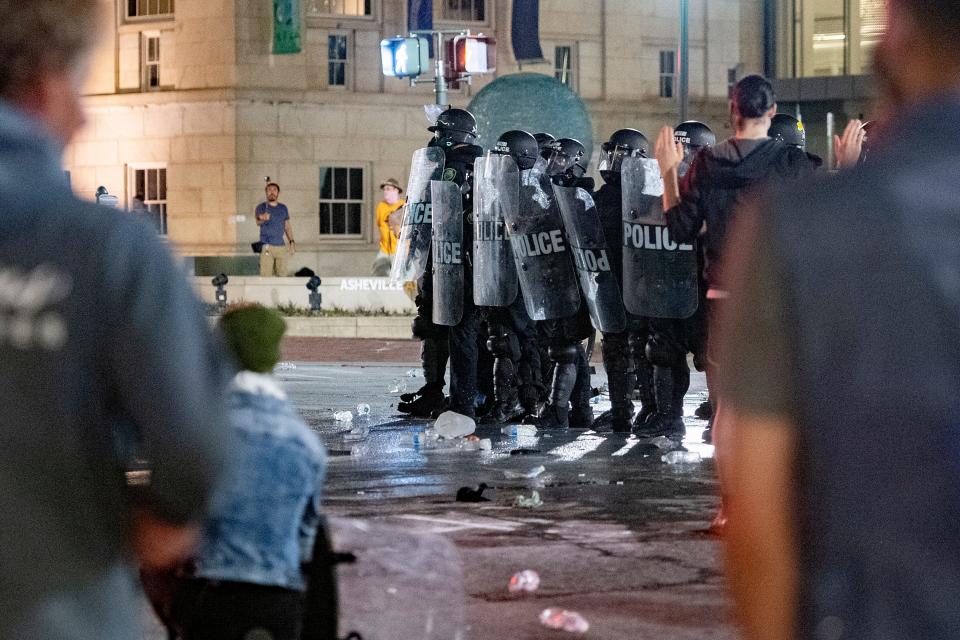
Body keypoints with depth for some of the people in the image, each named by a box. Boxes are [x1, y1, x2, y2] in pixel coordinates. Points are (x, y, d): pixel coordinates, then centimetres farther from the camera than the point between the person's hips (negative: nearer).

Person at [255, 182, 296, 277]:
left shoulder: (283, 208, 13)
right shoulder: (261, 207, -1)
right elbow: (258, 222, -20)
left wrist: (292, 241, 10)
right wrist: (262, 219, -44)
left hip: (281, 247, 4)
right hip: (267, 246, -4)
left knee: (282, 275, 5)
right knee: (265, 276, -10)